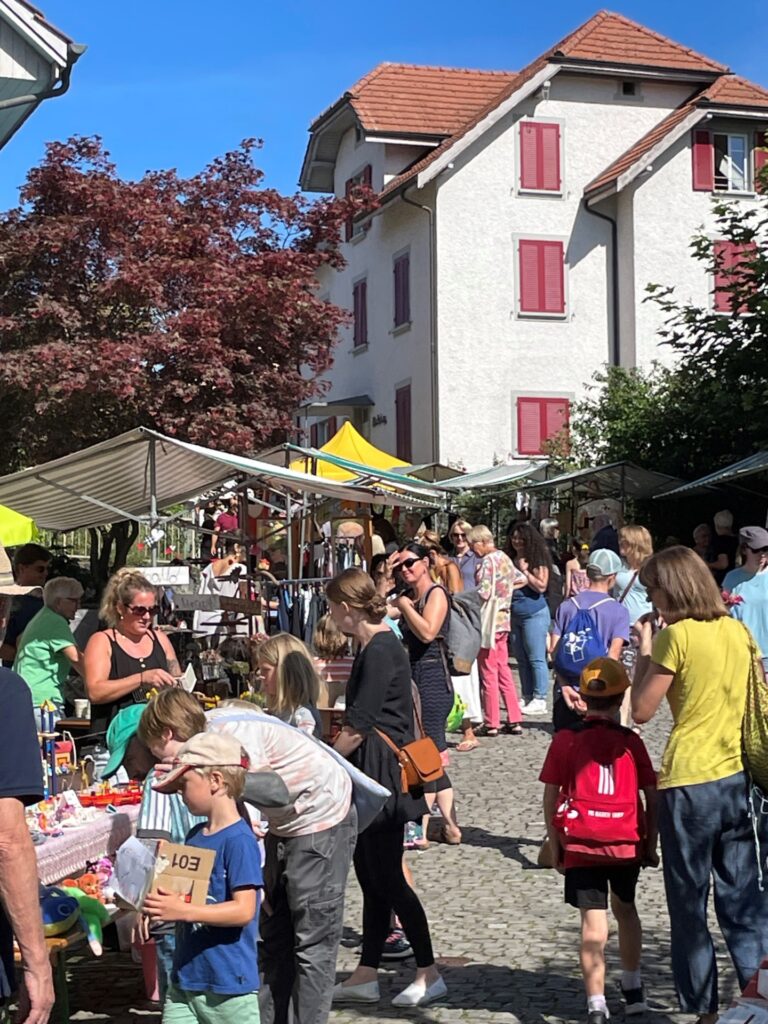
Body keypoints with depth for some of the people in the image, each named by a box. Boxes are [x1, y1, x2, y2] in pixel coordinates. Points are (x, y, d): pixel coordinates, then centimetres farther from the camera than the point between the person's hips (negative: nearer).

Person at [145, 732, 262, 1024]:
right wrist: (163, 906, 1)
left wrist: (184, 911, -28)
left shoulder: (239, 840, -16)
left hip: (228, 983, -8)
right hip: (186, 977, 8)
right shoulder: (195, 836, 9)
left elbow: (244, 910, -22)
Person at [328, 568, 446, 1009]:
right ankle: (366, 976, 20)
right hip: (372, 774, 10)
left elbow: (357, 727, -19)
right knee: (370, 875, 13)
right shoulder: (377, 646, 12)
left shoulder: (380, 652, -18)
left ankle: (429, 973, 7)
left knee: (386, 878, -2)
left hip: (385, 776, -10)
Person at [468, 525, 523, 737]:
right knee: (503, 672, 12)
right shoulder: (504, 558, 12)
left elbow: (483, 593, -21)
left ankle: (491, 723, 2)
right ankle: (514, 721, 13)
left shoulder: (487, 561, -14)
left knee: (488, 674, -2)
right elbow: (520, 580, 24)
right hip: (504, 620, 8)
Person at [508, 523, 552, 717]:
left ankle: (539, 700, -4)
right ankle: (527, 698, 17)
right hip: (516, 615, 8)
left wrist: (524, 571, -14)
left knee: (536, 659, -6)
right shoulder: (512, 561, 13)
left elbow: (541, 586, -16)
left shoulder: (538, 560, -7)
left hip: (535, 615, -8)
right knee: (522, 659, 11)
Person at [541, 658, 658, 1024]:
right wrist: (650, 843, 11)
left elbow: (550, 798, -4)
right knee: (625, 909, 23)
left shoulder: (565, 741, -5)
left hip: (581, 846, -2)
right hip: (627, 844, 2)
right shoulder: (631, 741, -2)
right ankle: (633, 989, 36)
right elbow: (652, 796, 0)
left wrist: (555, 846, 6)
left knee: (594, 922, -1)